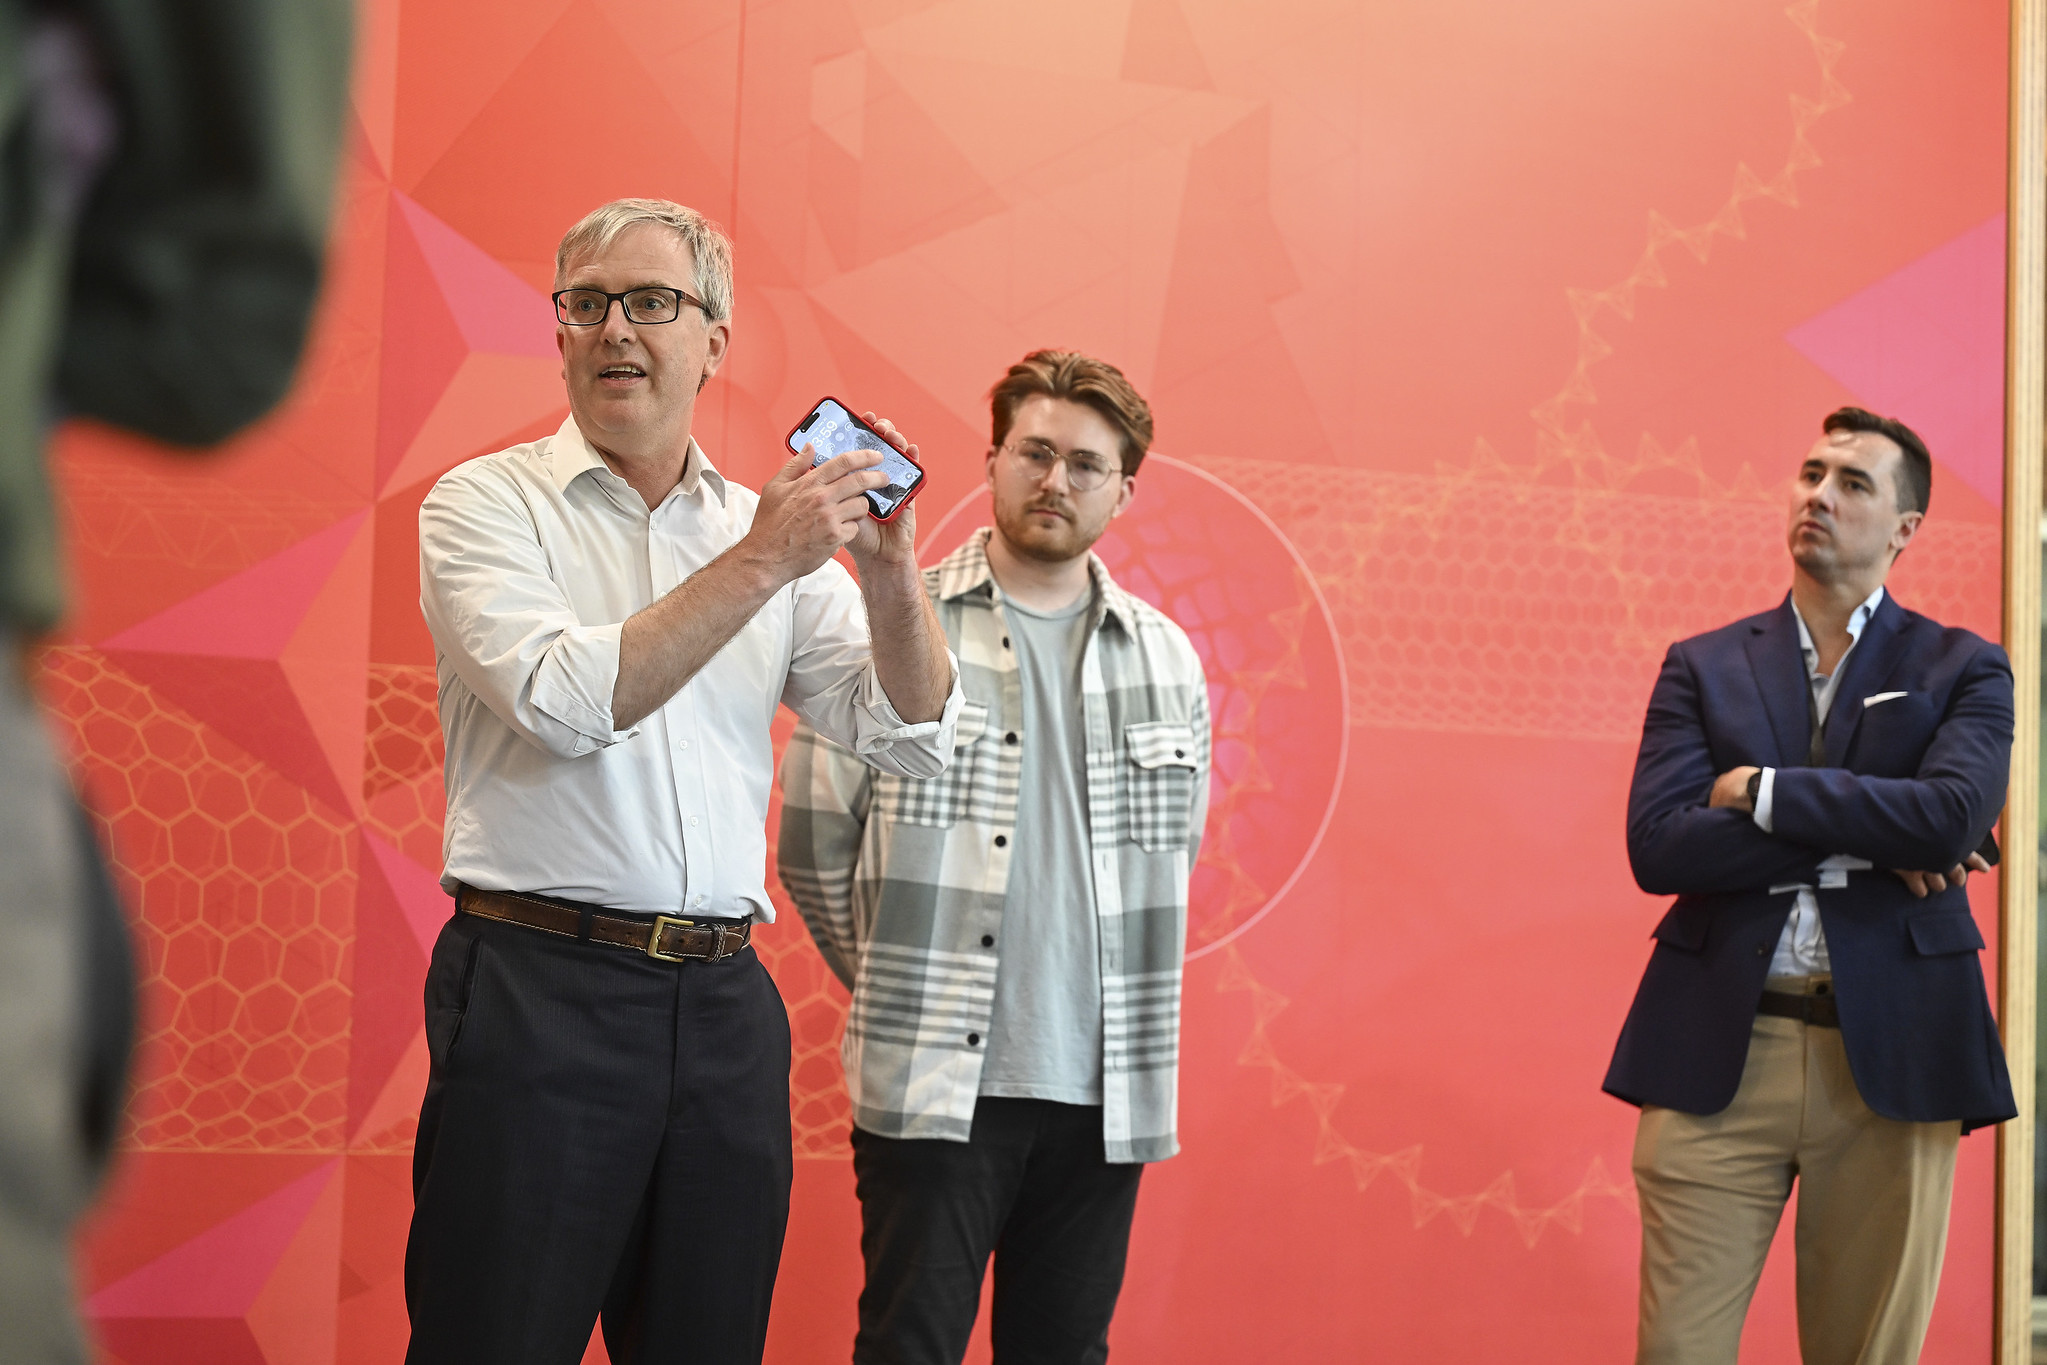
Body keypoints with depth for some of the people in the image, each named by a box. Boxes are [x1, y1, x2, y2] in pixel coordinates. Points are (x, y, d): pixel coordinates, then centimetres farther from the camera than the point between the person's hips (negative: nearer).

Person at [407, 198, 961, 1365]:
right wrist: (756, 567, -16)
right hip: (540, 993, -4)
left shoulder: (773, 528, 12)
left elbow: (916, 740, 5)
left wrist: (887, 568, -10)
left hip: (725, 1004, 4)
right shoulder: (489, 503, 2)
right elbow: (568, 700, -15)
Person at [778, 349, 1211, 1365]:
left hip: (1105, 1093, 4)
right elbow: (812, 844, 2)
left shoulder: (1167, 660, 11)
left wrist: (1127, 1004, 14)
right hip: (934, 1087, -4)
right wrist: (902, 991, 5)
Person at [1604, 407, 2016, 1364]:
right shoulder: (1701, 668, 10)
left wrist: (1758, 790, -8)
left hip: (1889, 1058, 0)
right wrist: (1862, 845, -10)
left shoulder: (1962, 670, 8)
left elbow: (1953, 815, -13)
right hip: (1716, 1052, 1)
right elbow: (1656, 847, -5)